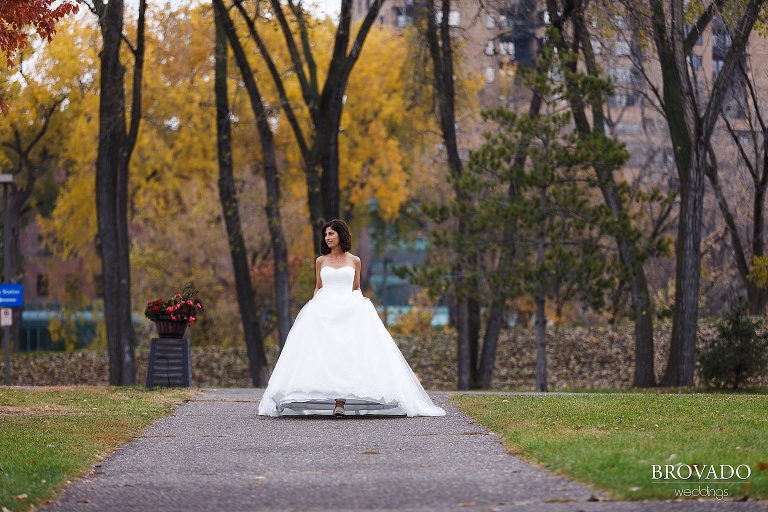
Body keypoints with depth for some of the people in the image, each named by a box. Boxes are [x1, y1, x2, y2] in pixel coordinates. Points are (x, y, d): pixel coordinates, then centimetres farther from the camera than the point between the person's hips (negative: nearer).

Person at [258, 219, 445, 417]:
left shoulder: (354, 261, 11)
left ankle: (341, 403, -21)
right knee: (324, 352, -15)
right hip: (324, 311, 1)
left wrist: (360, 300, 0)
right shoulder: (321, 261, 14)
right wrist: (315, 304, 1)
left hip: (349, 311, -1)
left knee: (346, 353, -15)